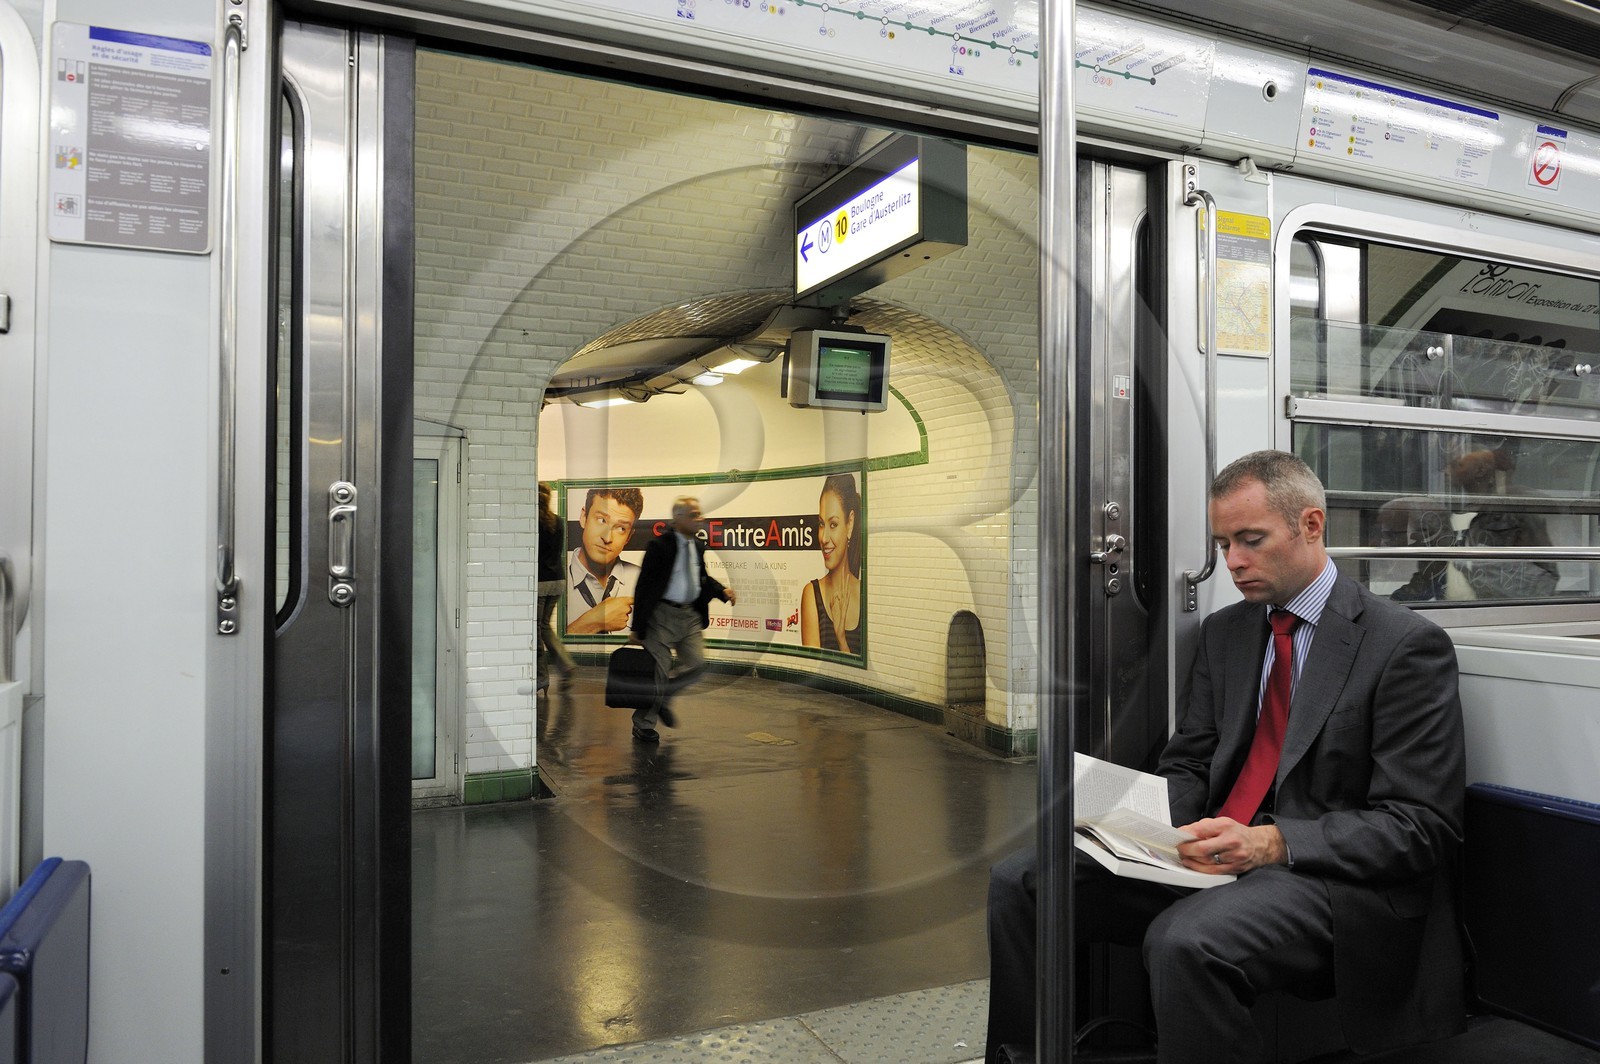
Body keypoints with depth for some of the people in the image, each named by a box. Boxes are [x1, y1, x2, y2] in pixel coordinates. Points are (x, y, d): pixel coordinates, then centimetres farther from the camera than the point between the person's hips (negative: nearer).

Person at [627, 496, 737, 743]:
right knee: (658, 670, 1)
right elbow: (643, 587, -11)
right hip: (663, 614, -6)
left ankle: (662, 698, 24)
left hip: (690, 614, 6)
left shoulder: (698, 546, 6)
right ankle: (643, 724, 18)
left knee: (696, 663, -1)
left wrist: (722, 591, 1)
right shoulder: (660, 546, -13)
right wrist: (637, 627, -12)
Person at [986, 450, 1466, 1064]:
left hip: (1334, 878, -6)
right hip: (1218, 856, 6)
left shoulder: (1407, 645, -6)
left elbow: (1422, 827, -10)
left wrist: (1273, 843, -24)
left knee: (1185, 941, -37)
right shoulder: (1224, 632, 14)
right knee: (1019, 880, -9)